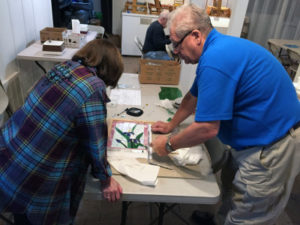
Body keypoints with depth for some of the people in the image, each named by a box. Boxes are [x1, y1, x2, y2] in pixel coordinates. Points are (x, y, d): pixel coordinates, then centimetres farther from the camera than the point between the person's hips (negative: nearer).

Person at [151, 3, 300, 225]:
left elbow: (206, 129, -27)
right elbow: (194, 96, 17)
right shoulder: (218, 48, 6)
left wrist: (168, 145, -11)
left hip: (272, 148, -10)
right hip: (258, 138, 10)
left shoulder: (215, 59, -27)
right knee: (230, 185, 25)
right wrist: (171, 125, 21)